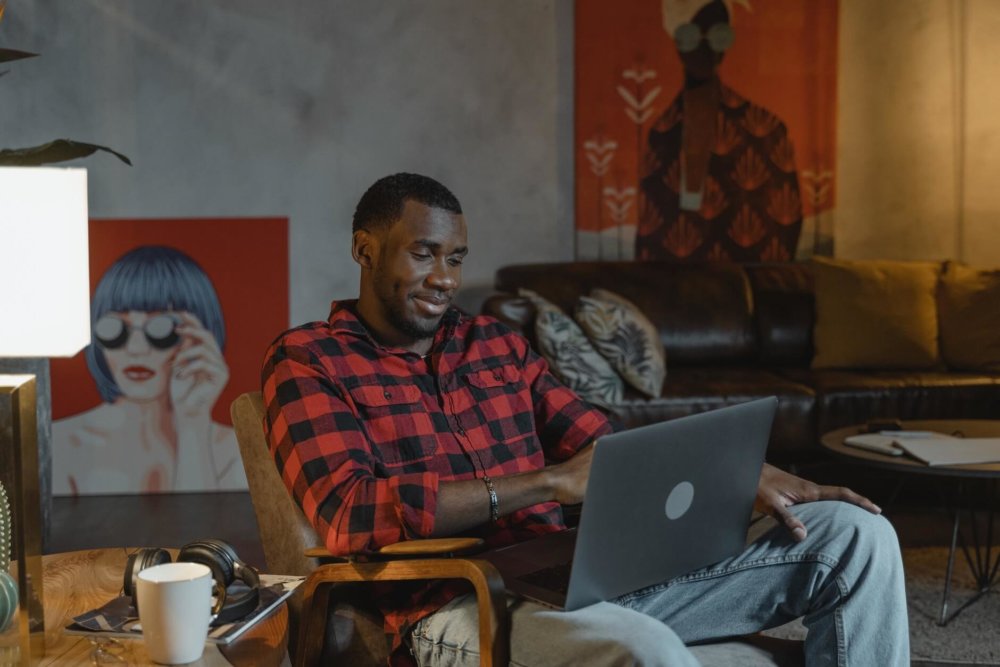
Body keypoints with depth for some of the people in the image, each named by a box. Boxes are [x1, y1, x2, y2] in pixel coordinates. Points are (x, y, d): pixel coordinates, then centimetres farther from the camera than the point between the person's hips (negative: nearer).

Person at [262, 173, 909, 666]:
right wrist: (550, 482, -18)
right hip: (461, 607, -6)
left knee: (855, 535, 0)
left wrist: (744, 471, 0)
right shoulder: (307, 360, 3)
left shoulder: (496, 344, 21)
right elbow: (349, 514, -13)